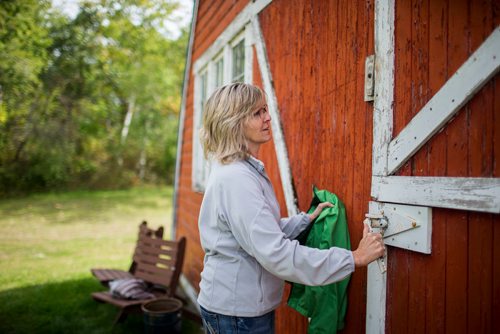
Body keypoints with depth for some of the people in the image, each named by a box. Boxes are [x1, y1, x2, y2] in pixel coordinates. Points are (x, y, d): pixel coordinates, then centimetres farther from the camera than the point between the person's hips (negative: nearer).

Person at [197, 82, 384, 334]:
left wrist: (308, 218, 5)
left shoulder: (246, 171, 7)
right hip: (235, 313, -9)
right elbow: (276, 253, -30)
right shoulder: (235, 179, -25)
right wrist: (355, 258, -24)